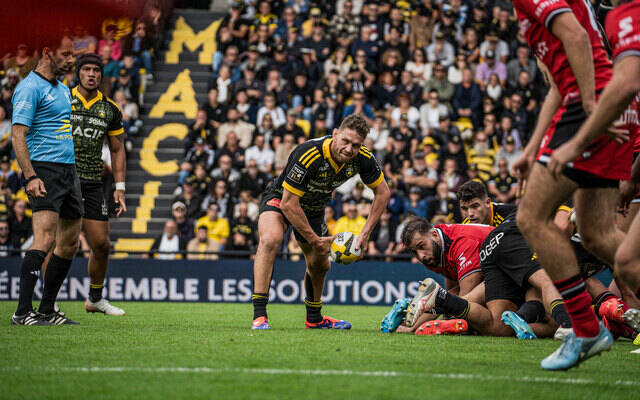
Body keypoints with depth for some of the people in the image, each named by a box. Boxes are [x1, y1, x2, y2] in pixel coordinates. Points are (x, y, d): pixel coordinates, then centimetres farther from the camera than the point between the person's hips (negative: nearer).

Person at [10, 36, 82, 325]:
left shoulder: (63, 89, 19)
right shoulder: (30, 88, -9)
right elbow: (18, 134, -16)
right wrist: (30, 176, -25)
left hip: (68, 169, 9)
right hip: (45, 171, -9)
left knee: (69, 243, 7)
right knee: (45, 238, -20)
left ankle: (47, 310, 13)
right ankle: (23, 311, -22)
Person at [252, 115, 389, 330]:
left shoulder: (362, 159, -21)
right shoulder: (308, 155, -38)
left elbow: (382, 192, -5)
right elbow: (289, 204, -33)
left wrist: (365, 233, -13)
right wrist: (314, 239, -26)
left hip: (314, 207, 6)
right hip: (280, 198, -6)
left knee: (320, 265, 17)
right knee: (270, 240, -35)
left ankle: (314, 318, 45)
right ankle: (259, 316, -35)